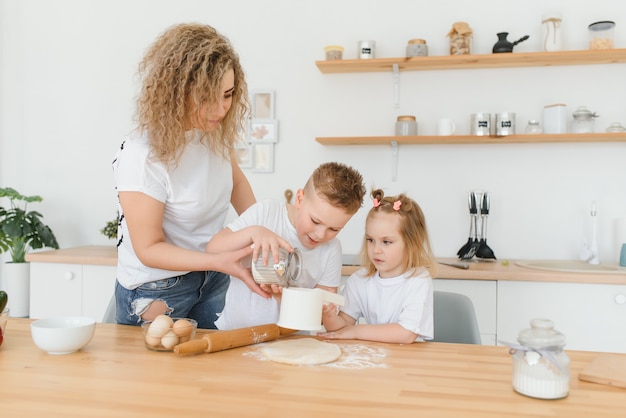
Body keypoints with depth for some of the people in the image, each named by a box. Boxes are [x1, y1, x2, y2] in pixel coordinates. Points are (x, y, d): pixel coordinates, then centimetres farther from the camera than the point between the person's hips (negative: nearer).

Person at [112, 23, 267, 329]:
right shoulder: (142, 155, -28)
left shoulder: (215, 131, -11)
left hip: (212, 281, 6)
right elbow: (149, 249, -21)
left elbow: (236, 181, 8)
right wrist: (220, 261, -33)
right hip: (156, 290, -5)